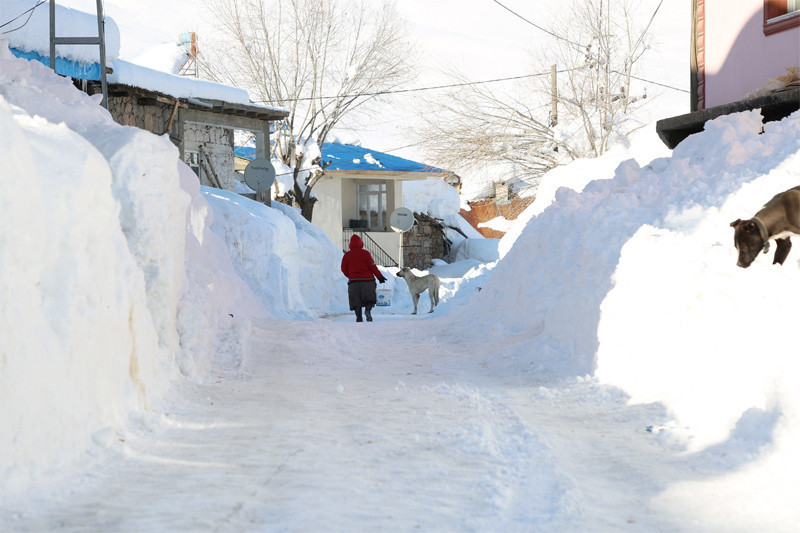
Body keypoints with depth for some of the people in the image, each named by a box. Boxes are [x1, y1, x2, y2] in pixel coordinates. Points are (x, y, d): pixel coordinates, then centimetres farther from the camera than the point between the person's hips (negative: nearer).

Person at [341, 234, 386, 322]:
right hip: (367, 280, -2)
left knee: (356, 301, 6)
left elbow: (344, 269, 7)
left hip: (353, 281, 2)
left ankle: (359, 317, -6)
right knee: (370, 299, 8)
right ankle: (368, 310, -19)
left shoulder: (347, 255, 4)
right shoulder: (366, 253, -3)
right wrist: (380, 277, 4)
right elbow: (372, 266, -6)